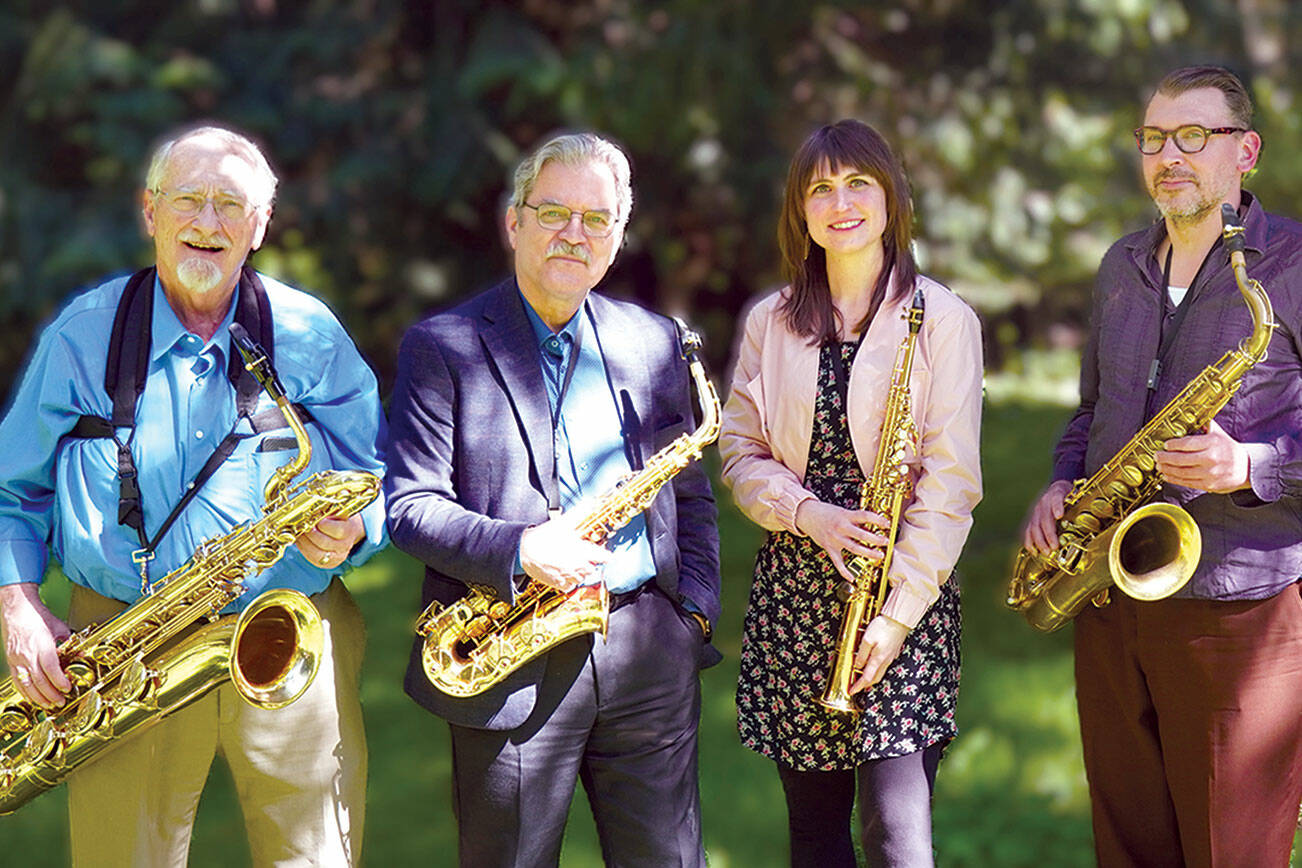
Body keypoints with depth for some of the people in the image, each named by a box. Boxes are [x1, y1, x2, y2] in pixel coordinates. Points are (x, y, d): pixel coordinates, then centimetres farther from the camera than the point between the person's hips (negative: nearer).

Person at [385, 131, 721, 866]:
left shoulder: (654, 341, 12)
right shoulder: (442, 347, 0)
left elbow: (690, 495, 18)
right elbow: (410, 503, -6)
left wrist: (698, 604, 3)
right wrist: (520, 551, -20)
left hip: (650, 650, 4)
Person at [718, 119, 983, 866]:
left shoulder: (943, 320, -3)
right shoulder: (771, 322, 9)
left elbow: (950, 483, -7)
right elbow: (740, 452, 10)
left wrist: (898, 612, -13)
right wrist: (807, 512, -10)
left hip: (907, 589, -4)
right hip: (793, 592, 4)